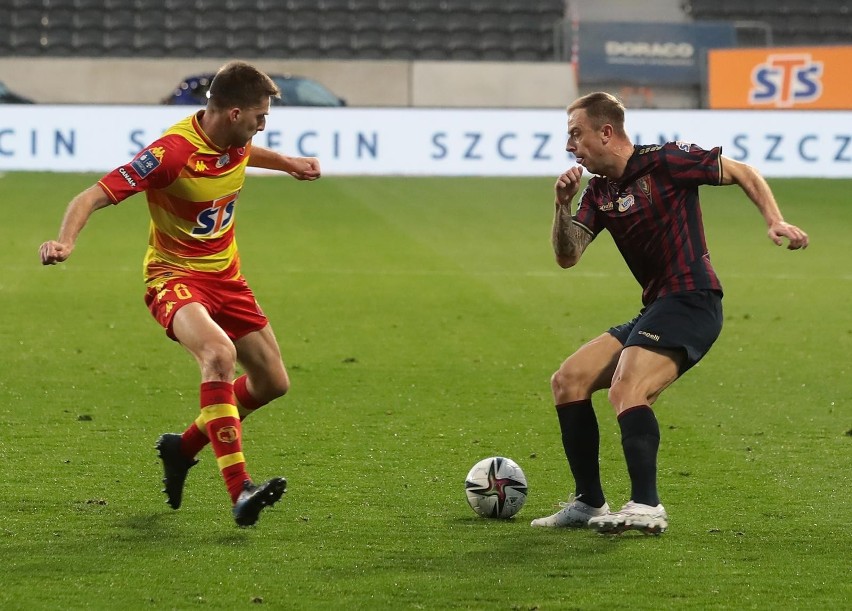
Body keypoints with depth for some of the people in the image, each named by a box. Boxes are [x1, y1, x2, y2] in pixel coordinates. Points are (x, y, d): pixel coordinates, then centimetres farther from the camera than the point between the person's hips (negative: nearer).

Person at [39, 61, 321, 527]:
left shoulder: (236, 142, -3)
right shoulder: (173, 152, -26)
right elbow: (94, 196, -28)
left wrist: (288, 163, 41)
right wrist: (65, 241, -45)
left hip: (226, 277, 8)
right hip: (174, 278, -8)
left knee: (271, 382, 9)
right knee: (219, 354, -35)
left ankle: (183, 448, 32)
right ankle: (239, 492, -40)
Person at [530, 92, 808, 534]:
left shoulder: (664, 162, -7)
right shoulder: (598, 192, 14)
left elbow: (743, 173, 0)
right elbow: (567, 257, 7)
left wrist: (775, 221, -13)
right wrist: (563, 206, -10)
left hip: (691, 301, -9)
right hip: (654, 310, 9)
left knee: (627, 389, -28)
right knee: (567, 381, 4)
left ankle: (646, 506, -33)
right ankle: (589, 502, 8)